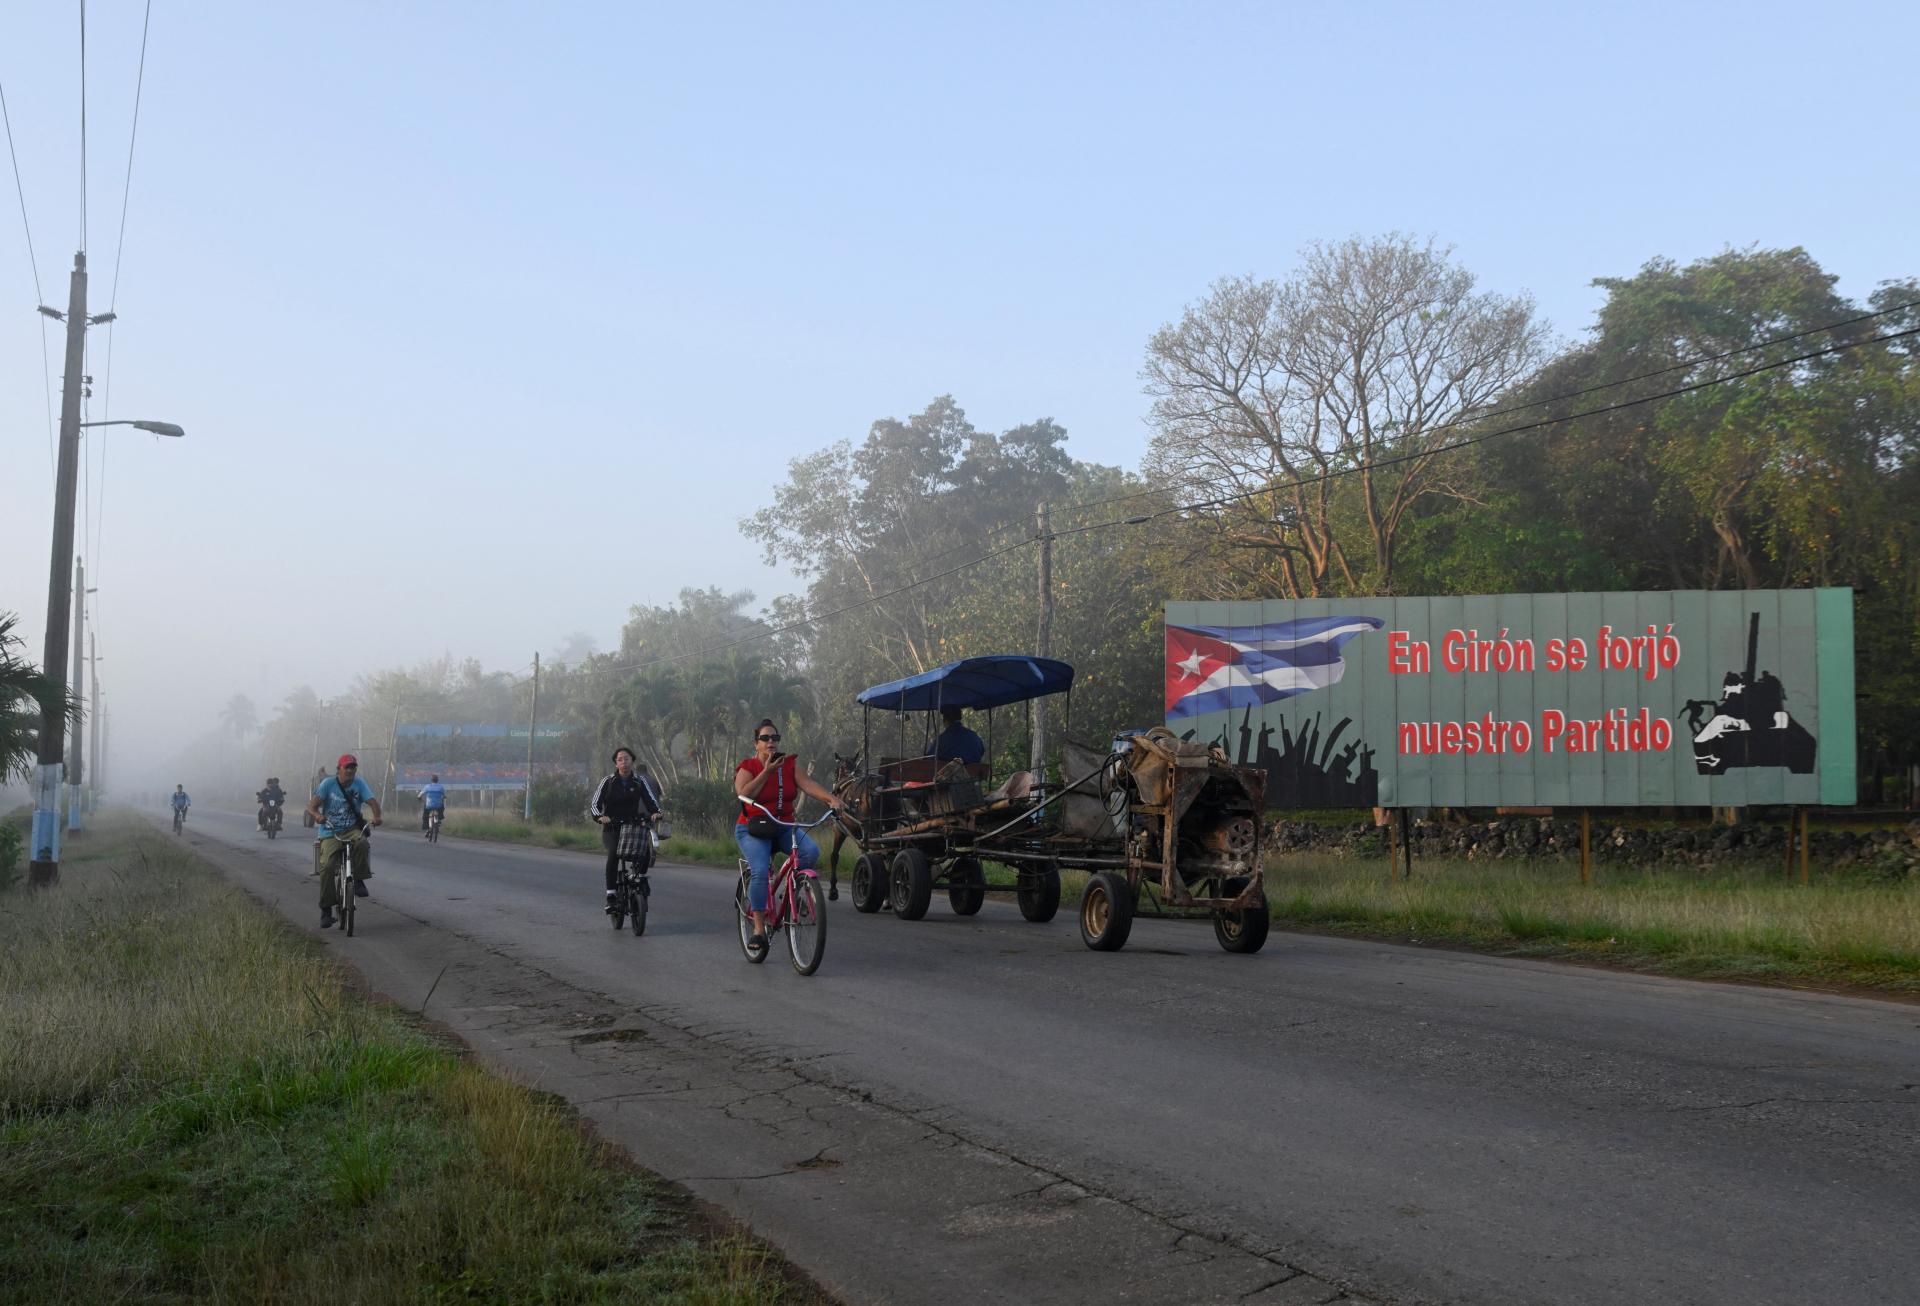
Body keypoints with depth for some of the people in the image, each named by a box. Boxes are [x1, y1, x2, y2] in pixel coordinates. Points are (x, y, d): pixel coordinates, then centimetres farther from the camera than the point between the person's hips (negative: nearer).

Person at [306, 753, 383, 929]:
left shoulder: (359, 784, 3)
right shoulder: (328, 784, -3)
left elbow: (372, 801, -9)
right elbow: (312, 806, -10)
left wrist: (376, 817, -31)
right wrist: (317, 815, -34)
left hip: (351, 830, 1)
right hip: (330, 833, -1)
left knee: (362, 843, -34)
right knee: (327, 866, -20)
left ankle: (358, 880, -15)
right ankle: (326, 910, -10)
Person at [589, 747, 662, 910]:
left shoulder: (639, 782, 3)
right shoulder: (608, 782, -2)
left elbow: (651, 800, -4)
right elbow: (594, 805, -8)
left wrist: (655, 812, -28)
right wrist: (600, 816, -31)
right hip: (611, 828, -2)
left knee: (647, 849, -26)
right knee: (613, 854, -31)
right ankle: (610, 896, -27)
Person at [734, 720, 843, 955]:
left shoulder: (789, 765, 6)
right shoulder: (747, 768, -2)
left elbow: (808, 784, -9)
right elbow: (744, 793, -19)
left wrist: (831, 798, -26)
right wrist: (767, 771, -18)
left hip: (784, 827, 3)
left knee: (811, 851, -25)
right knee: (760, 871, -26)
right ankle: (759, 929, -20)